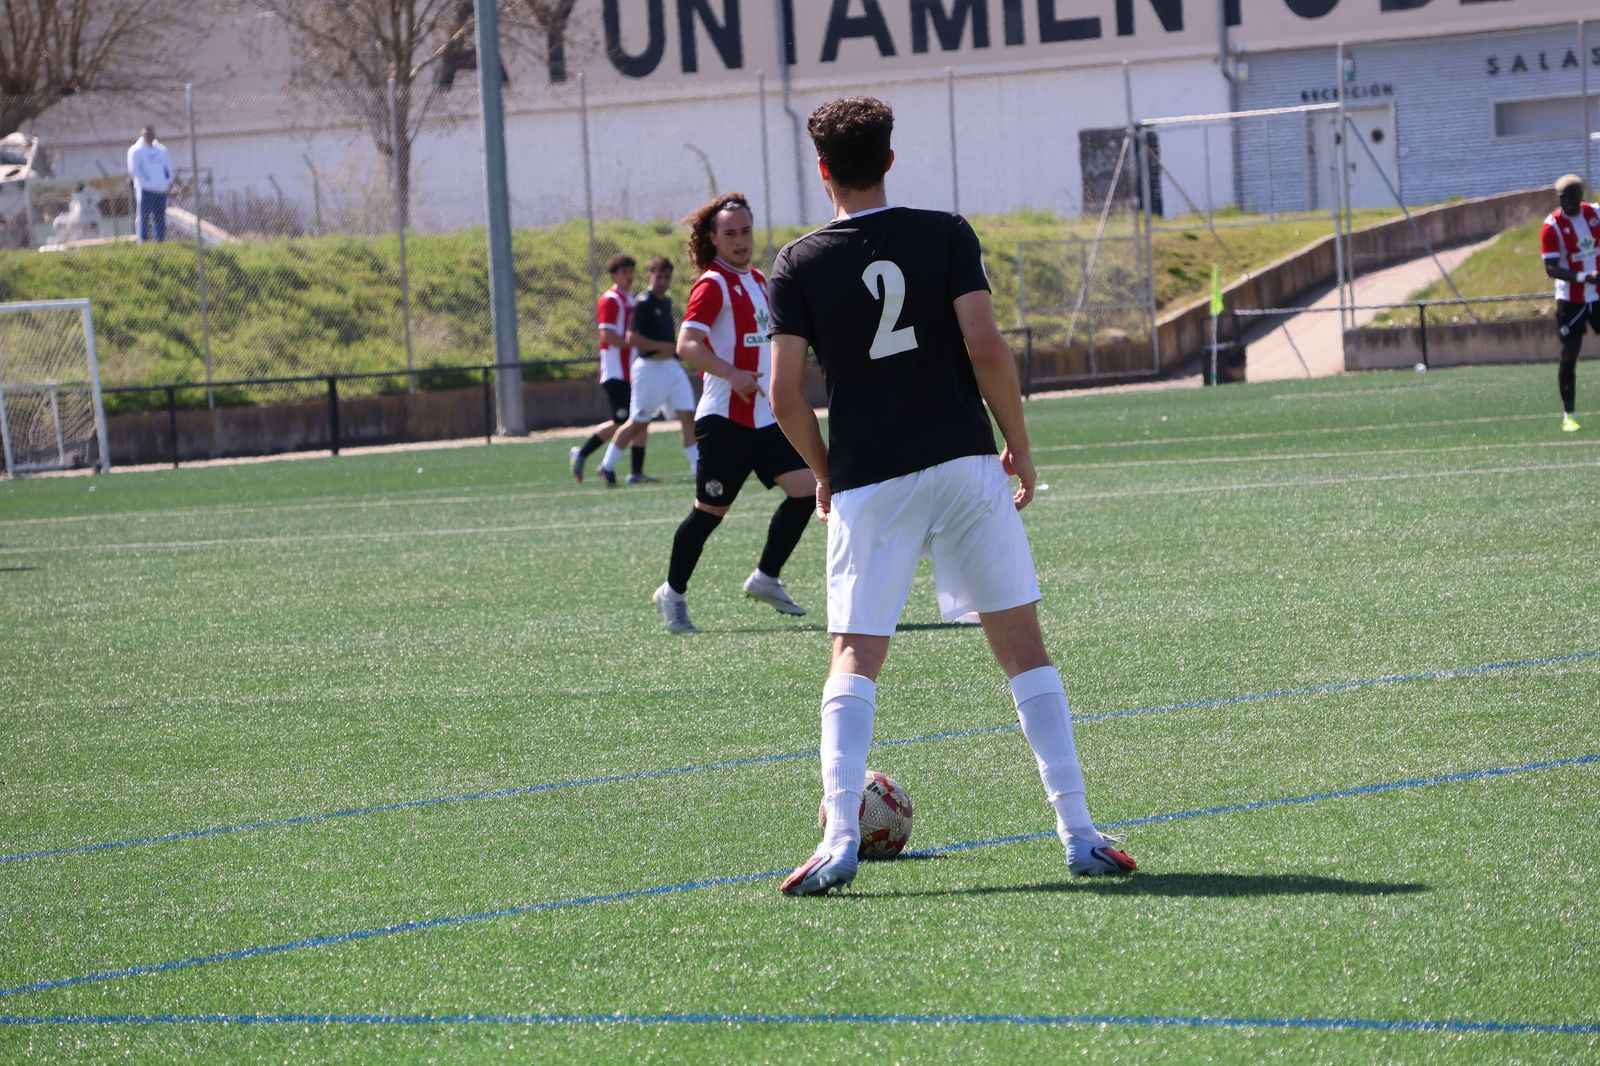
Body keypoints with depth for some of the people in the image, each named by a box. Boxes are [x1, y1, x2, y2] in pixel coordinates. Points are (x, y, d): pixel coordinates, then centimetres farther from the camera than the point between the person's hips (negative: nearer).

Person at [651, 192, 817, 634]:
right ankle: (673, 593, 15)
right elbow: (687, 344, -23)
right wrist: (732, 374, -35)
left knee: (806, 488, -4)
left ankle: (766, 579, 8)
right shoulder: (713, 284, -11)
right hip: (727, 420, -8)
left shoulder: (756, 280, 15)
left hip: (766, 416, 8)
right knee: (710, 511, -1)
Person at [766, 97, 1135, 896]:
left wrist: (824, 473, 11)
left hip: (867, 481, 0)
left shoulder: (799, 266, 1)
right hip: (965, 465, 0)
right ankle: (1077, 832, 2)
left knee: (854, 659, 3)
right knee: (1023, 647, 6)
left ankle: (840, 836, -15)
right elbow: (986, 349, -9)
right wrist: (1019, 446, 2)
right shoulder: (945, 236, 1)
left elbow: (784, 394, -5)